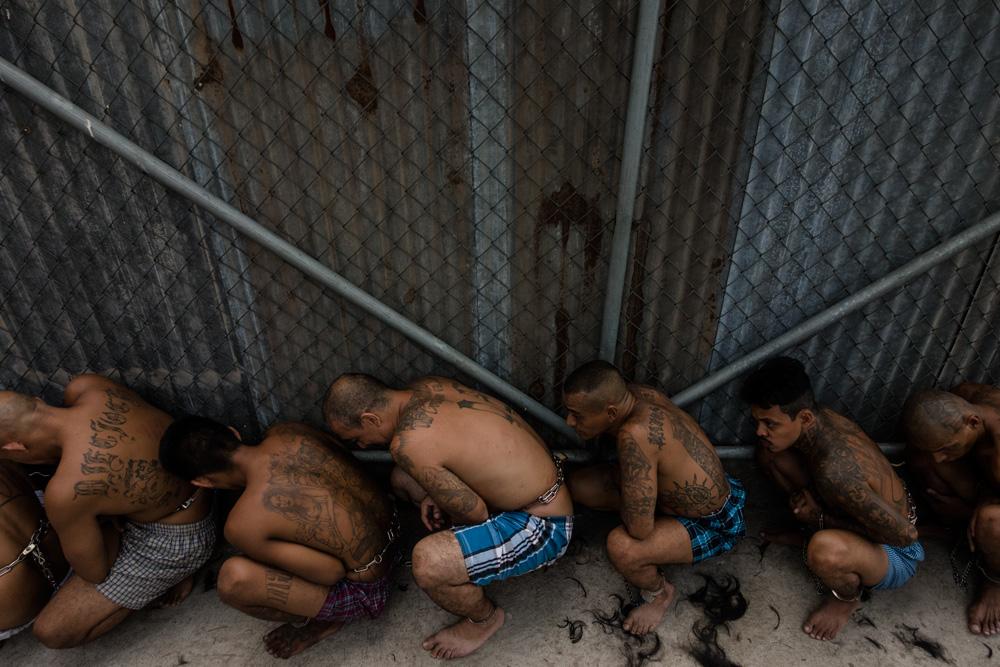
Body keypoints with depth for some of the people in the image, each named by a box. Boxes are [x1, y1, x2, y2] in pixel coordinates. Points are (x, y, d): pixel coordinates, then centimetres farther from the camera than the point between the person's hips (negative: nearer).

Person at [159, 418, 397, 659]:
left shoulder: (243, 524, -25)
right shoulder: (287, 432, -8)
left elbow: (333, 573, -20)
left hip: (366, 591, -7)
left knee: (234, 578, -20)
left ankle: (321, 622, 9)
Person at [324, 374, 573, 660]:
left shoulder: (408, 443, -28)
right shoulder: (429, 387, -4)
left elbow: (476, 513, -19)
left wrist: (436, 507, 2)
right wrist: (435, 496, 2)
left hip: (542, 526, -8)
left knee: (428, 564, -27)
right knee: (403, 478, 10)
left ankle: (485, 618, 5)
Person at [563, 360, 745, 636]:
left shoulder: (635, 434, -40)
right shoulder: (633, 393, -16)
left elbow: (639, 528, -36)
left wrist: (624, 505, -16)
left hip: (713, 524, -8)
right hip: (674, 491, 8)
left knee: (621, 547, -33)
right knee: (579, 485, 0)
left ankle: (660, 593, 2)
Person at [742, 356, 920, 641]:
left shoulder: (834, 472, -39)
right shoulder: (822, 418, -18)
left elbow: (905, 534, -30)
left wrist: (821, 519, -21)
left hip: (897, 554, -6)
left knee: (824, 549, -42)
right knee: (769, 453, -7)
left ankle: (848, 597, -5)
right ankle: (811, 529, 12)